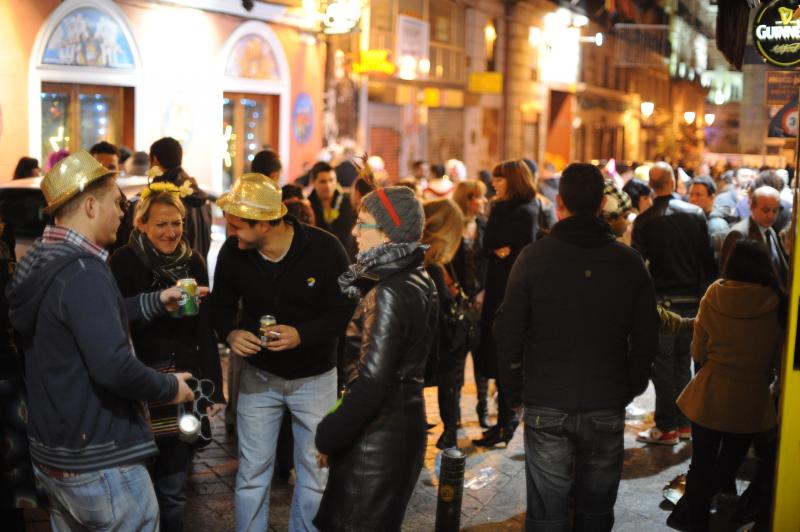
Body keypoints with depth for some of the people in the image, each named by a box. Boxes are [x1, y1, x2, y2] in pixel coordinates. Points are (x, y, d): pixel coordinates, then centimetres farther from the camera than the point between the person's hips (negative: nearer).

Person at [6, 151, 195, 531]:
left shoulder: (39, 262, 7)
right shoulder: (83, 271, -23)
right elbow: (113, 366, -31)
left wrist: (155, 301, 19)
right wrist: (170, 388, -15)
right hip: (98, 462, -9)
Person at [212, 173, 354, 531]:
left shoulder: (324, 248, -20)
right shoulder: (232, 252, -12)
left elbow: (345, 311, -15)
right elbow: (222, 304, 3)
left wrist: (302, 335, -31)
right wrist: (230, 333, -20)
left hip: (314, 377, -1)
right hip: (258, 374, 2)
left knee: (314, 471, 11)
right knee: (252, 471, 9)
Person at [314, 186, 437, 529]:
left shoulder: (387, 294, -21)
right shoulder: (421, 283, 7)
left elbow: (372, 382, -25)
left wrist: (328, 436, -16)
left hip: (377, 435, -9)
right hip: (407, 421, 9)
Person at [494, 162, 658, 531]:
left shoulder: (534, 256, -7)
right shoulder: (629, 262, -1)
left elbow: (509, 332, -6)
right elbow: (646, 337, 4)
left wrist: (514, 389, 6)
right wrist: (631, 388, 17)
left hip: (546, 404, -2)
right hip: (607, 404, 2)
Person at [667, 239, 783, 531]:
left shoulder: (713, 296, -12)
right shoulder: (777, 304, -14)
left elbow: (698, 353, -3)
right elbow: (779, 357, -2)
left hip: (709, 396, 0)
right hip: (750, 400, 0)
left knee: (701, 468, 16)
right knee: (727, 470, 19)